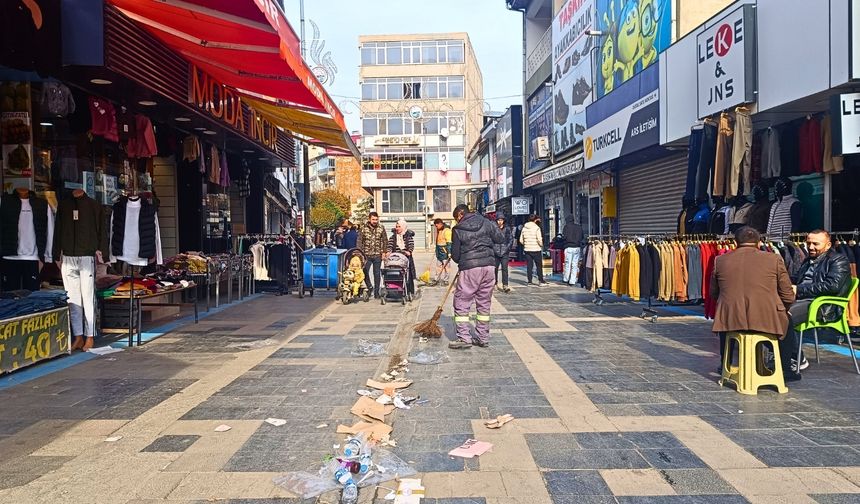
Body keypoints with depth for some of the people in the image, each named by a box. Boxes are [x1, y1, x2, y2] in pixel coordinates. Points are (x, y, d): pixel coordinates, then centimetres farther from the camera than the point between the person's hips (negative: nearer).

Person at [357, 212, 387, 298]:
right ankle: (369, 287, 13)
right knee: (364, 271, -11)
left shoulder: (381, 228, 3)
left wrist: (384, 252, -2)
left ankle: (376, 292, 15)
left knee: (377, 274, 6)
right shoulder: (363, 228, 0)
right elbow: (359, 241, 0)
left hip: (377, 255, 1)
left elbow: (385, 241, 6)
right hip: (367, 255, -1)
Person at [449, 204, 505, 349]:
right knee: (484, 304, 13)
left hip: (469, 268, -5)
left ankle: (464, 338, 1)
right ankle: (483, 338, 17)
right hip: (489, 266, 5)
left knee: (461, 304, 4)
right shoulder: (486, 222, 7)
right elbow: (501, 239, 10)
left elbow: (455, 255, 1)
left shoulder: (458, 229, -2)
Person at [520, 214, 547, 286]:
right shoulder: (536, 228, -10)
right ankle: (541, 281, 7)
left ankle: (530, 281, 8)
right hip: (536, 250, -4)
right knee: (539, 266, 5)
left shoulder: (524, 228, 5)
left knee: (529, 266, 7)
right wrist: (541, 245, 3)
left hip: (527, 250, 4)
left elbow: (521, 240, 8)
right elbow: (539, 239, -15)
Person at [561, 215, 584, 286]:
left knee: (567, 264, 6)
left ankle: (566, 279, 15)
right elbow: (582, 237, 12)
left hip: (569, 247, -4)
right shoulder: (579, 227, 7)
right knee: (575, 265, 5)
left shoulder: (567, 226, -5)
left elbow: (564, 236, -11)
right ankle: (572, 281, 5)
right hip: (577, 248, 4)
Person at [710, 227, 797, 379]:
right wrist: (780, 308, 25)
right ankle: (784, 369, 33)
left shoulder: (720, 260, 5)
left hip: (730, 320, 1)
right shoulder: (774, 259, 1)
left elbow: (713, 294, 15)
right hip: (767, 321, -1)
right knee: (786, 320, 31)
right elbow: (788, 297, 3)